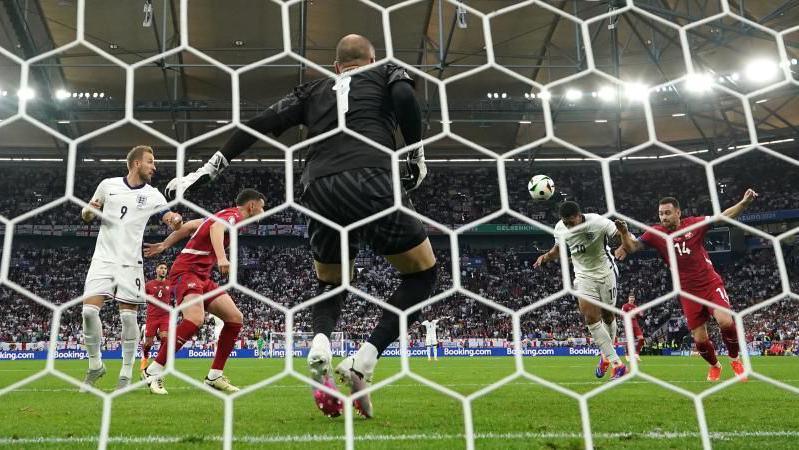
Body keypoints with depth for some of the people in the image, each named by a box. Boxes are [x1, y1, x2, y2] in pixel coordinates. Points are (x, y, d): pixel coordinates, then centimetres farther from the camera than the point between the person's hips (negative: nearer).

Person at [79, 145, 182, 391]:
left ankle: (126, 374, 6)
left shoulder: (153, 195, 4)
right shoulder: (108, 185, 7)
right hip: (103, 258, 1)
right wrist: (88, 211, -8)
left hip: (130, 262, -1)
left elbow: (170, 220, -6)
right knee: (89, 310, -9)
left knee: (128, 316, -4)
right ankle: (95, 364, 12)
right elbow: (86, 215, 16)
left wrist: (176, 219, -30)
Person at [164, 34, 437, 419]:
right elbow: (404, 97, -1)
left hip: (319, 191, 4)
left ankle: (319, 344, -8)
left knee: (330, 283, 27)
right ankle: (363, 362, -3)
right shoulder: (387, 72, 24)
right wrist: (416, 154, 10)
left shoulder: (313, 90, 30)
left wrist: (206, 170, 25)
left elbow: (259, 125, 22)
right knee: (423, 273, 15)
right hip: (371, 181, -3)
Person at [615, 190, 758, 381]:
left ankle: (735, 360, 5)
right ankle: (714, 366, 34)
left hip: (711, 284, -1)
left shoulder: (694, 224, -4)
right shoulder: (656, 233, -2)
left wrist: (744, 202, -13)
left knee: (725, 321, -23)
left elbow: (724, 216, 0)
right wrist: (624, 232, -23)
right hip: (688, 292, 2)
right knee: (700, 339, 2)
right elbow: (631, 247, -3)